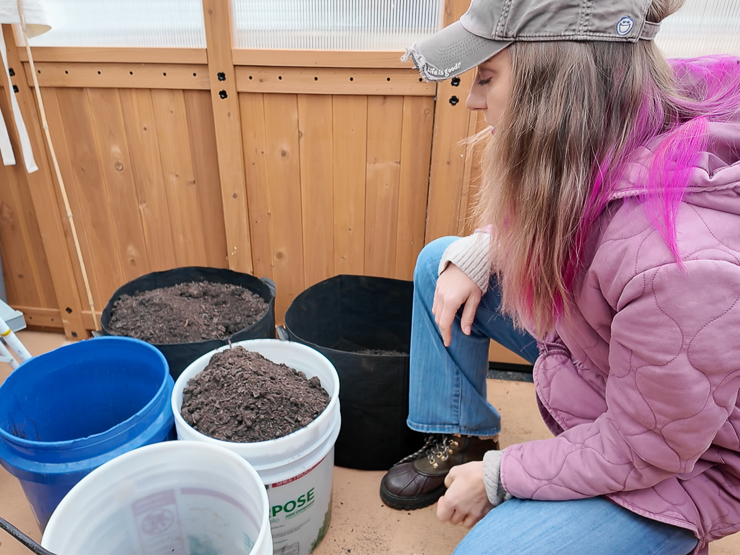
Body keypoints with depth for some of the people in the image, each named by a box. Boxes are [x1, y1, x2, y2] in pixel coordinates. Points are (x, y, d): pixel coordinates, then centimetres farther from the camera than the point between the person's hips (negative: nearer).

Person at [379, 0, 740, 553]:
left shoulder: (681, 258, -40)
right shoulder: (606, 130, -18)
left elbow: (646, 449, -26)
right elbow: (544, 218, 6)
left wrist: (498, 477, -13)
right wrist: (480, 253, -12)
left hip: (681, 463, -6)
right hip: (587, 345, 7)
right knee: (439, 262, 0)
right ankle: (460, 441, 15)